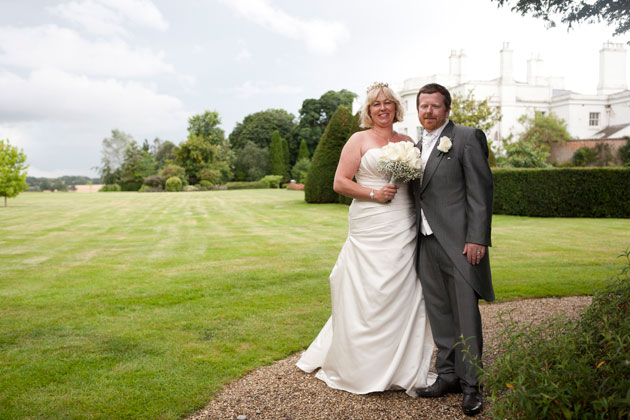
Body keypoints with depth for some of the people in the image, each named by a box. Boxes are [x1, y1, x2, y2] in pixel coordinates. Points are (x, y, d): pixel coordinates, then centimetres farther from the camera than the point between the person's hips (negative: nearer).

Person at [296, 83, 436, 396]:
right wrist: (374, 193, -13)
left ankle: (401, 368, 19)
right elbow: (340, 183, -3)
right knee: (367, 296, -1)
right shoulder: (359, 140, 3)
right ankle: (362, 368, 15)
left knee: (403, 294, 6)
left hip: (404, 231, 4)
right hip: (370, 231, -4)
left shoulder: (407, 142, 15)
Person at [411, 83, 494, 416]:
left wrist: (477, 239, -16)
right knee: (439, 314, 12)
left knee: (466, 315, -1)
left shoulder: (467, 138, -4)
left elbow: (481, 190, -9)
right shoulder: (417, 146, 16)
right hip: (427, 242, 7)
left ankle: (470, 384, 10)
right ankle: (448, 375, 24)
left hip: (459, 242, -6)